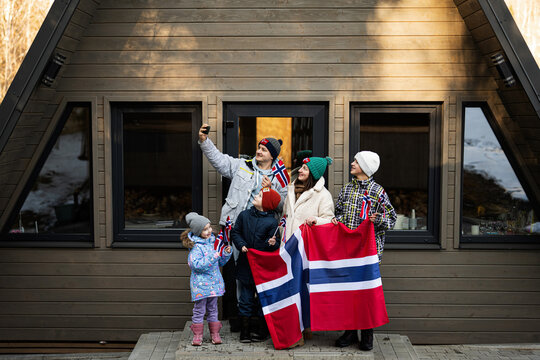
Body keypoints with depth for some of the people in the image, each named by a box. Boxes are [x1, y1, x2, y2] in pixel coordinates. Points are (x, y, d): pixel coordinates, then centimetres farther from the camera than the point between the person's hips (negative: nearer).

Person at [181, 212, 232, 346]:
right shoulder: (195, 246, -14)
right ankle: (197, 335, 13)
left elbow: (220, 262, 16)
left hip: (214, 282, 6)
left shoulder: (213, 242, 8)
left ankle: (214, 333, 22)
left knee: (213, 309, 14)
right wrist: (212, 257, -27)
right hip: (200, 283, -6)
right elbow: (196, 264, -25)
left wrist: (226, 253, -2)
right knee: (199, 309, 2)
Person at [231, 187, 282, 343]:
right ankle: (244, 329, 18)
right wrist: (241, 245, -7)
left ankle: (262, 329, 20)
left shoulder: (272, 222, -7)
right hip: (246, 264, 2)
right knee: (246, 297, 7)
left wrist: (272, 243, -28)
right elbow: (235, 232, 9)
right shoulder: (244, 215, 2)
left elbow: (275, 242, -6)